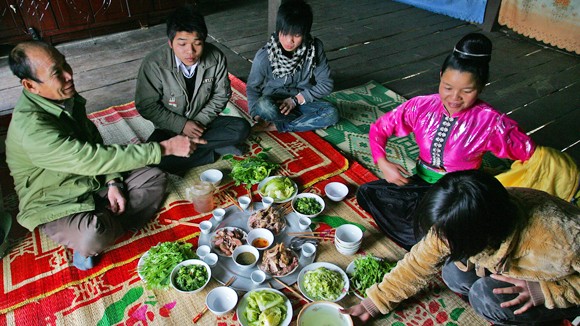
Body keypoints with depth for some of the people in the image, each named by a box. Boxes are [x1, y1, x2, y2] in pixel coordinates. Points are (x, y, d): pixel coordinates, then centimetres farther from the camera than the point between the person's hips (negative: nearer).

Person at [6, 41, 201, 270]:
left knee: (155, 178, -6)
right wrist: (165, 147, -37)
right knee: (92, 238, -36)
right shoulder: (31, 127, -32)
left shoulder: (68, 98, -5)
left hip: (93, 182, 7)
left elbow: (94, 140, 7)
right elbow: (93, 159, -37)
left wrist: (113, 182, -8)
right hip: (55, 206, -7)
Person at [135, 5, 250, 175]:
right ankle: (213, 149, -17)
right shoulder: (154, 64, -23)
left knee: (242, 128, -21)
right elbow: (146, 105, -13)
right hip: (170, 129, -2)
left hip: (203, 122, 2)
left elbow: (221, 95, -2)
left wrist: (200, 121, -15)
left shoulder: (216, 58, -16)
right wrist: (181, 125, -19)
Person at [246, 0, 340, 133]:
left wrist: (296, 99, -17)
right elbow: (252, 87, -5)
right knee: (264, 105, -37)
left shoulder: (315, 48, -14)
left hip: (303, 101, 2)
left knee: (332, 113, -26)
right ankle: (309, 121, -16)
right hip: (273, 102, -2)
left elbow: (326, 84, -7)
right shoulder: (263, 56, -18)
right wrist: (257, 115, -20)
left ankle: (276, 126, -21)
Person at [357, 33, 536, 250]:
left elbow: (530, 154, -10)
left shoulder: (490, 122, -16)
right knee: (367, 193, -15)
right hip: (421, 184, 4)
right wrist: (383, 163, -16)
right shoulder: (422, 106, -9)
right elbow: (379, 128, 0)